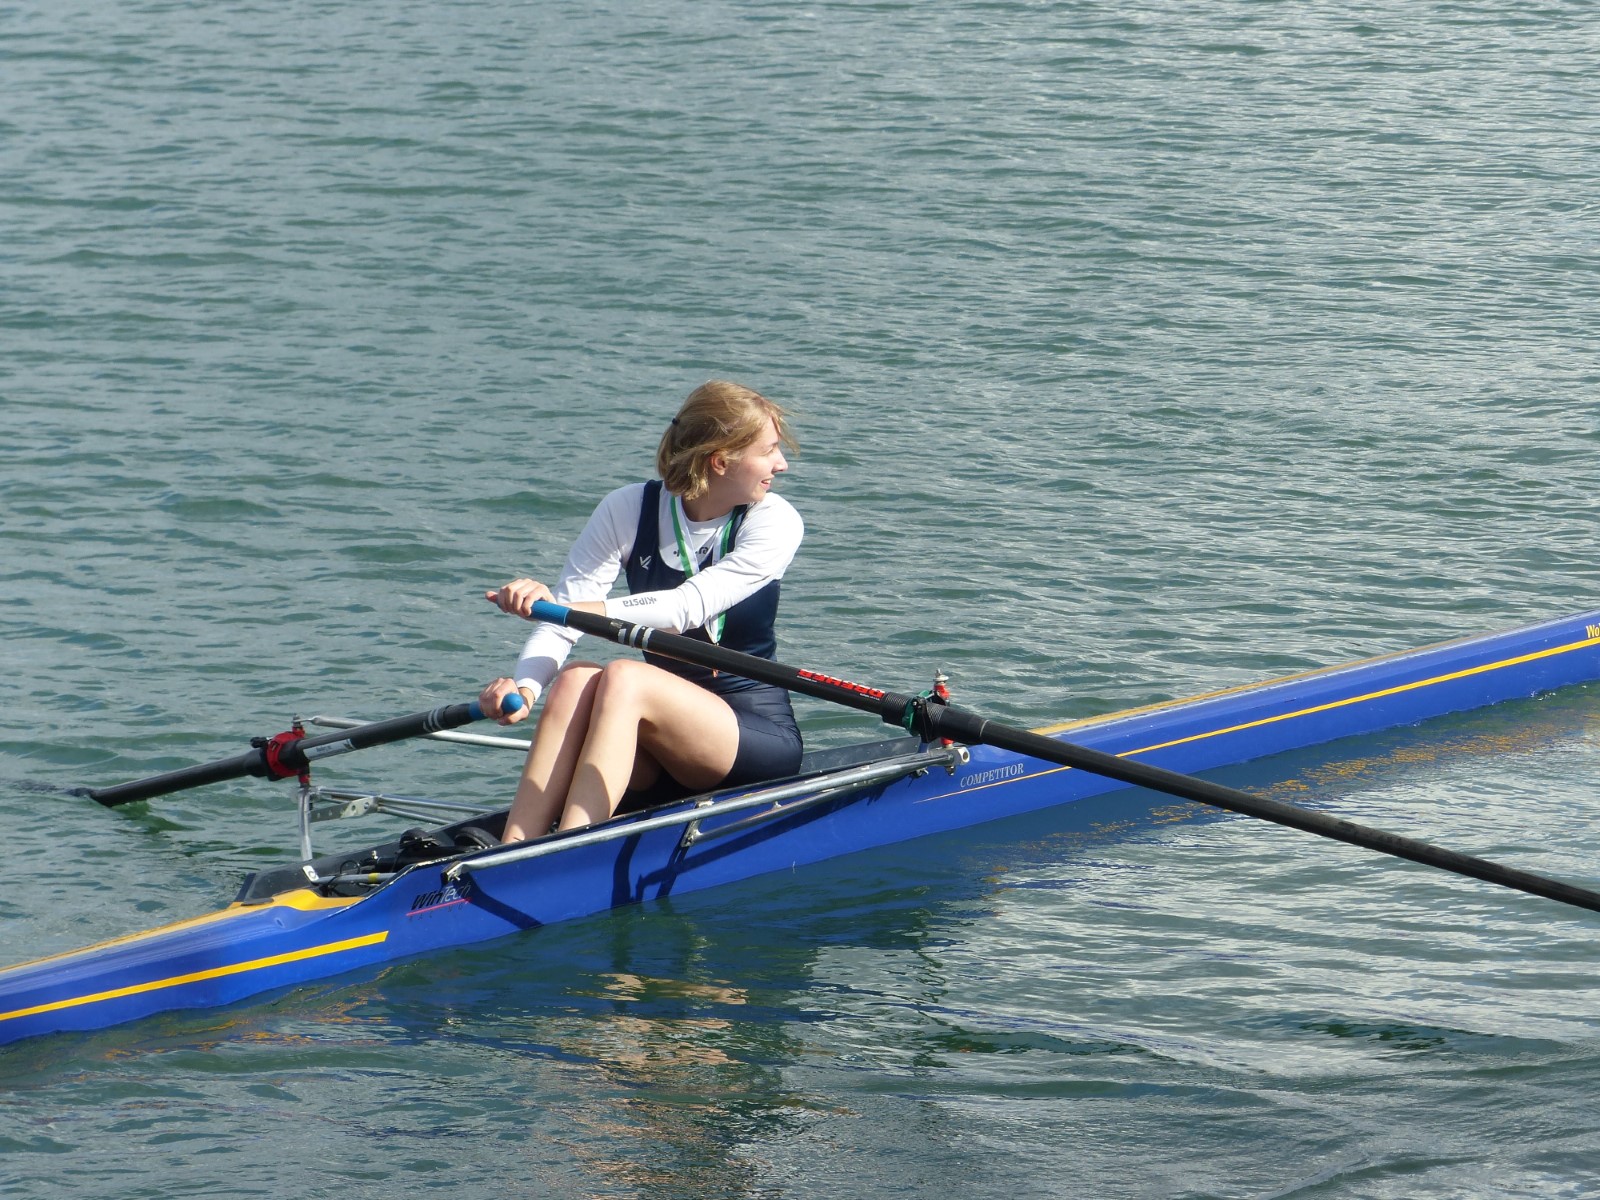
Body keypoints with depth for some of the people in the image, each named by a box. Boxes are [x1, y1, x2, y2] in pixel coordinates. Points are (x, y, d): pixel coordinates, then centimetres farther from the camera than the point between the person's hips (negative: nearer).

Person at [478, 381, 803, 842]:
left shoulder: (775, 522, -8)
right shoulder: (629, 509, -1)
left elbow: (691, 606, -24)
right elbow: (563, 623, -11)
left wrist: (568, 607, -37)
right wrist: (524, 683, -34)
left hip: (759, 735, -3)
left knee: (623, 677, -30)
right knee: (575, 679, -29)